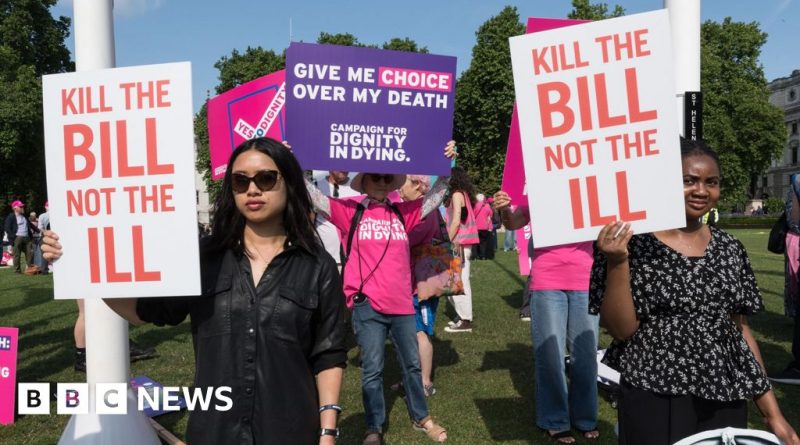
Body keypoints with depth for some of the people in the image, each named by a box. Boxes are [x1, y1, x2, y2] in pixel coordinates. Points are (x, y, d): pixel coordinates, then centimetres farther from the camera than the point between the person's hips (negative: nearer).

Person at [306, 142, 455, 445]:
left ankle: (420, 417, 34)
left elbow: (436, 195, 15)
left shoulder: (402, 212, 9)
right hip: (367, 305, -3)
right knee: (372, 369, 5)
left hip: (401, 303, 3)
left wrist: (446, 163, 5)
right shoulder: (350, 211, 1)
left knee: (411, 363, 15)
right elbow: (311, 194, -3)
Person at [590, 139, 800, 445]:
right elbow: (621, 330, -12)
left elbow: (740, 329, 11)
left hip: (725, 402, 5)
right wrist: (616, 263, -25)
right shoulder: (635, 244, -10)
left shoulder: (730, 249, 5)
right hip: (656, 404, -4)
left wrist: (772, 413, 10)